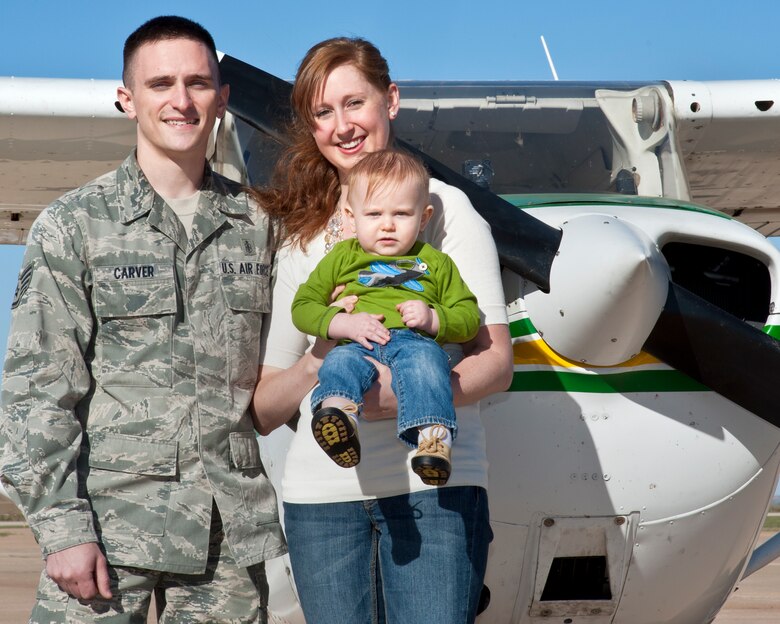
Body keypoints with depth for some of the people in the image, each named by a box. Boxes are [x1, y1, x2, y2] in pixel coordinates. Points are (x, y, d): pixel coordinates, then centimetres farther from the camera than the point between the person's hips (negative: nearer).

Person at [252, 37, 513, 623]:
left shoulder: (445, 207, 6)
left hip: (434, 484, -2)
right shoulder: (297, 232, 13)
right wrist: (318, 361, -11)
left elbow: (496, 361, 0)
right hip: (322, 491, 3)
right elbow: (262, 412, 10)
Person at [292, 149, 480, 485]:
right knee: (339, 363, -35)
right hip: (356, 345, 1)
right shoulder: (342, 257, 25)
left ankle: (434, 437, -57)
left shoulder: (435, 263, 25)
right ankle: (337, 412, -66)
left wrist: (432, 318, -1)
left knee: (425, 361, -37)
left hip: (414, 342, -1)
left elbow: (469, 317, 21)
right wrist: (343, 324, -2)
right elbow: (303, 305, 17)